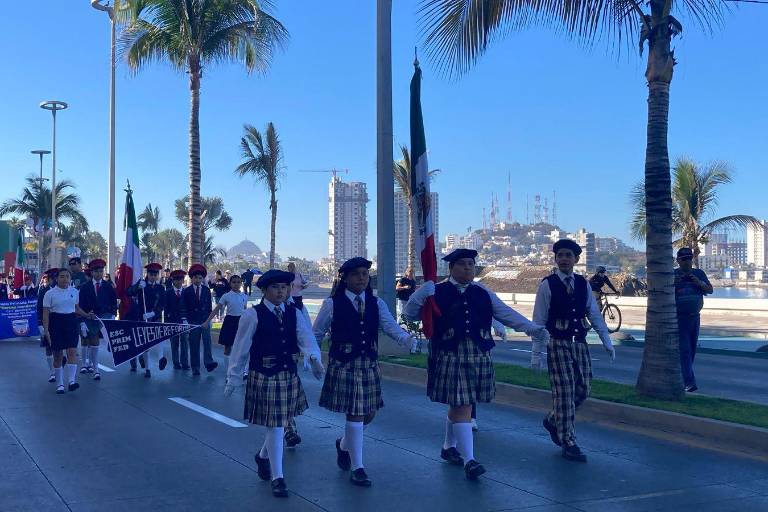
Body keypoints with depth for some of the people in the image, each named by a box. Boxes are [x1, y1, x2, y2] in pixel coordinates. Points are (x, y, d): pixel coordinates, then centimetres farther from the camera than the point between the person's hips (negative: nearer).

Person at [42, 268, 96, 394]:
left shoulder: (75, 291, 7)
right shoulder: (50, 293, -3)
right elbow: (46, 313, -4)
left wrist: (86, 315, 5)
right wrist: (46, 330, -11)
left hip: (71, 322, 2)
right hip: (56, 323, -2)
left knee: (72, 351, -13)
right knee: (58, 355, 4)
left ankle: (71, 380, -16)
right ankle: (60, 384, 13)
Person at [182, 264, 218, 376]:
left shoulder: (206, 290, 9)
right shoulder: (186, 291, 5)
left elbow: (209, 306, 11)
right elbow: (184, 307, 5)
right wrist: (186, 320, -2)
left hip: (205, 320, 1)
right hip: (192, 321, -1)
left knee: (207, 341, -14)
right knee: (194, 344, 0)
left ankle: (209, 362, -21)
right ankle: (195, 367, 2)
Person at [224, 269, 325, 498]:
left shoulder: (293, 313, 3)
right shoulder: (253, 315, -10)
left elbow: (305, 337, -11)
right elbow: (240, 348, -5)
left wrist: (314, 357, -31)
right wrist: (233, 378, -2)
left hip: (289, 376, 5)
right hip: (263, 378, -5)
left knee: (280, 424, 16)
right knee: (275, 427, -2)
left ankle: (263, 456, 45)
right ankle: (277, 478, 9)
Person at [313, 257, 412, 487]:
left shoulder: (376, 304, 4)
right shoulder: (332, 304, -5)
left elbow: (391, 327, -9)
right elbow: (316, 334, 3)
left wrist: (407, 338, -28)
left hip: (369, 364, 5)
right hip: (343, 365, -4)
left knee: (369, 412, 12)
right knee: (355, 414, -4)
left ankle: (344, 444, 41)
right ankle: (357, 468, 8)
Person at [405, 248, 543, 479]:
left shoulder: (483, 293, 12)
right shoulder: (436, 292, 0)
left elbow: (506, 314, 12)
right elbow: (409, 314, 0)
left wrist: (533, 328, 3)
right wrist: (420, 295, -18)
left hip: (479, 356, 4)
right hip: (449, 356, -4)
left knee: (459, 405, 14)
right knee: (461, 407, -8)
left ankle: (449, 447, 36)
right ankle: (469, 460, -7)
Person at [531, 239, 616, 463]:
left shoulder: (583, 284, 7)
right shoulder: (547, 284, -6)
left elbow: (595, 315, 11)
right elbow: (539, 321, -5)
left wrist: (607, 342, 6)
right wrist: (536, 352, -6)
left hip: (580, 344, 5)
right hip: (558, 345, -5)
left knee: (583, 390, 7)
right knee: (564, 393, -4)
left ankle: (553, 420, 30)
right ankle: (568, 443, 5)